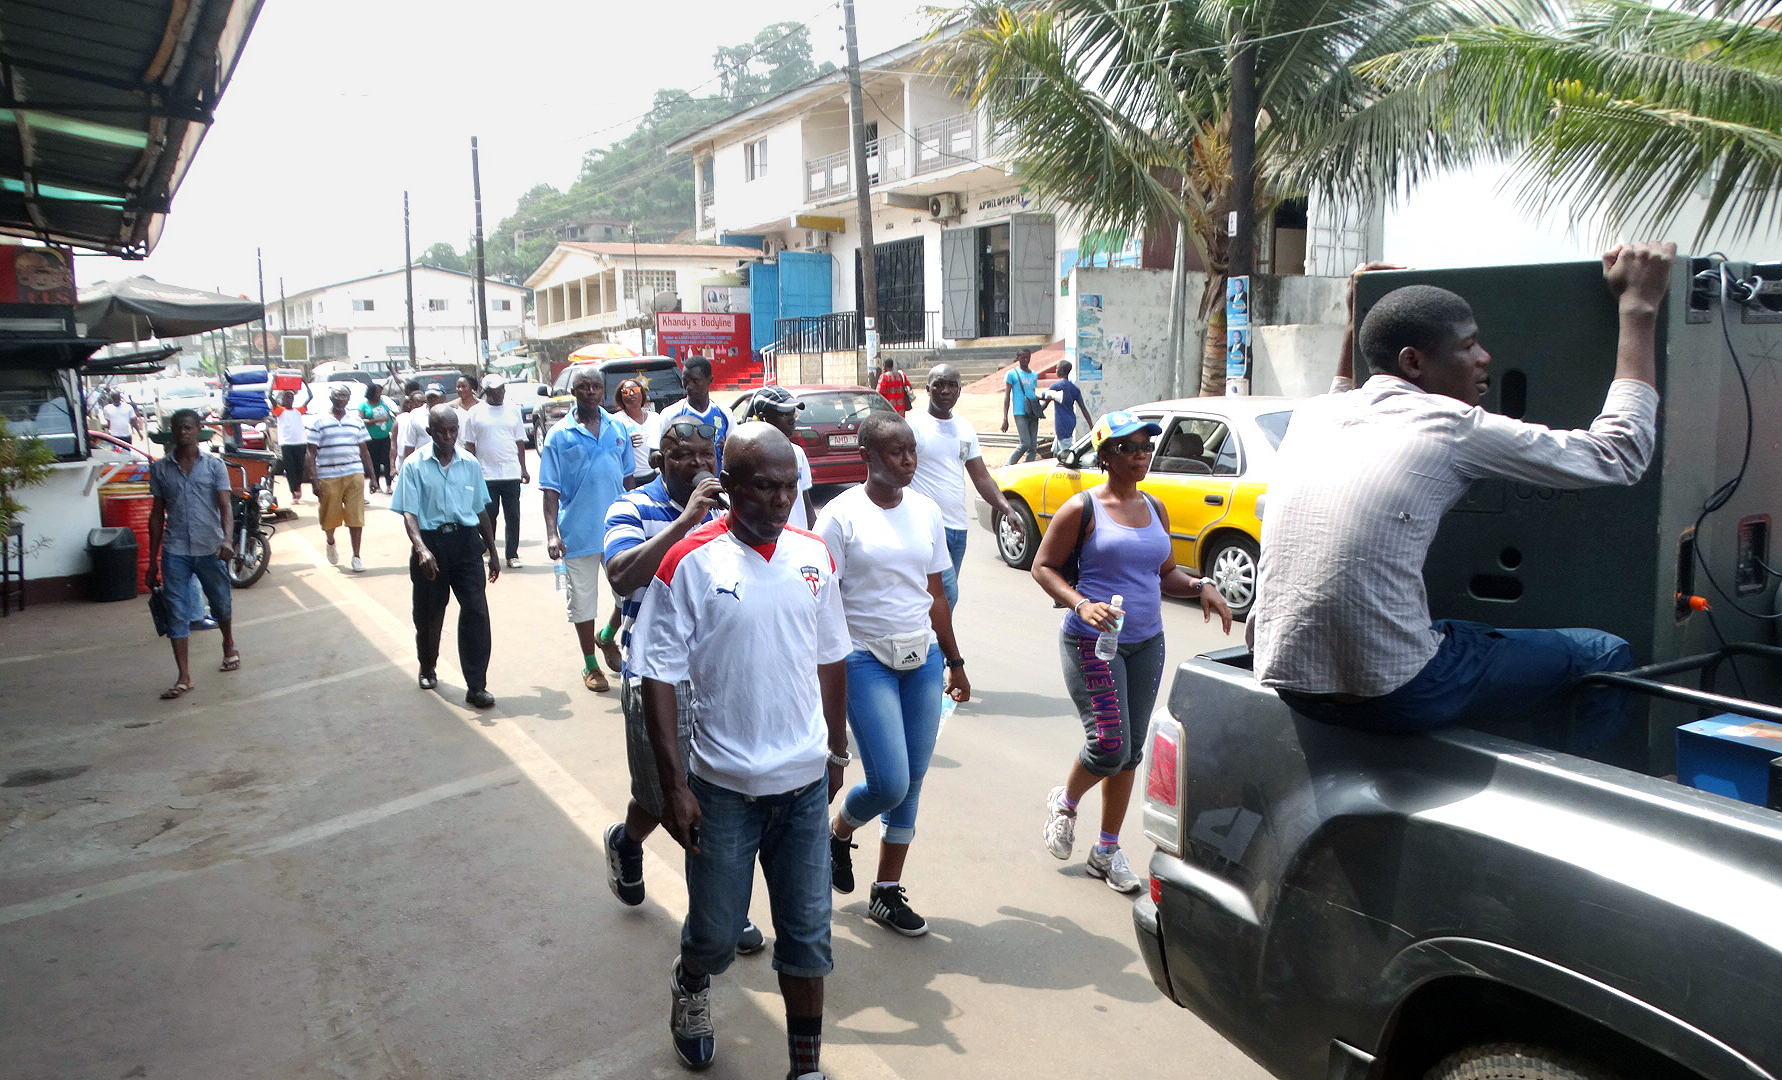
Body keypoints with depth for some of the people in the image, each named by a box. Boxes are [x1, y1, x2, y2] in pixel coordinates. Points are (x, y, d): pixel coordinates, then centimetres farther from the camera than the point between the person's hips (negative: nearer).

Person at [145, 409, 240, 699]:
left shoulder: (214, 465, 0)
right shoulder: (160, 469, 6)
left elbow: (225, 505, -8)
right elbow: (157, 514, 10)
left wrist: (226, 539, -25)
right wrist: (152, 560, 9)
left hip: (211, 549, -1)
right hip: (174, 552, 1)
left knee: (222, 605, 13)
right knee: (177, 614, -2)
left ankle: (229, 647, 42)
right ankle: (184, 678, 2)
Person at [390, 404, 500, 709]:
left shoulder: (470, 465, 8)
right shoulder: (414, 465, -2)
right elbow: (409, 512, -9)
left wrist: (492, 550, 16)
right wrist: (421, 548, -24)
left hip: (465, 541, 2)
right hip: (431, 542, -1)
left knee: (476, 611, -8)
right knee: (429, 613, 12)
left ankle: (476, 686, -4)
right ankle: (427, 668, 39)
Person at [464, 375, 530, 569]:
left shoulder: (513, 410, 9)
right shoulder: (476, 412, 3)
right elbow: (469, 444, 5)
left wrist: (524, 469, 10)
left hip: (511, 473, 1)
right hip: (486, 474, -1)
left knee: (513, 516, 0)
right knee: (488, 515, 4)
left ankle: (512, 555, 7)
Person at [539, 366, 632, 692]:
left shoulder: (617, 429, 6)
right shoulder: (559, 435, -3)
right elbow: (550, 490, -5)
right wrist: (551, 533, -13)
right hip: (578, 533, -3)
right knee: (583, 599, 8)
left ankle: (606, 636, 33)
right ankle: (591, 664, 23)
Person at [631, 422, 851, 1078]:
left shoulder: (813, 556, 0)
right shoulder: (690, 563, -13)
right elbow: (660, 679, -11)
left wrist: (836, 752, 14)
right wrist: (674, 786, -13)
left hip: (806, 781, 3)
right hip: (724, 786, -3)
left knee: (807, 936, 10)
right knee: (717, 931, 14)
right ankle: (690, 989, 48)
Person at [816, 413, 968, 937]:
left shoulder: (926, 511, 7)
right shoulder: (841, 515, -8)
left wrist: (954, 662, 17)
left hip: (923, 658, 5)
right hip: (865, 660, -5)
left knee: (912, 783, 7)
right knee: (890, 784, -11)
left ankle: (887, 892, 22)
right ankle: (838, 832, 23)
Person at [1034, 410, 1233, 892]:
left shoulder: (1155, 509, 10)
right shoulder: (1083, 508, -8)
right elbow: (1043, 566, -5)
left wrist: (1200, 586, -1)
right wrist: (1082, 604, -21)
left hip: (1147, 642, 6)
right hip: (1092, 641, -6)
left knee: (1130, 753, 9)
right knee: (1110, 744, -13)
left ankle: (1108, 850, 24)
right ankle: (1065, 801, 20)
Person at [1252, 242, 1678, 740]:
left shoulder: (1312, 414, 9)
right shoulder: (1451, 426, -9)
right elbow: (1620, 452, 2)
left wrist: (1360, 320, 37)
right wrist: (1638, 307, 9)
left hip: (1283, 680, 7)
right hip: (1388, 695, -7)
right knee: (1605, 656, 11)